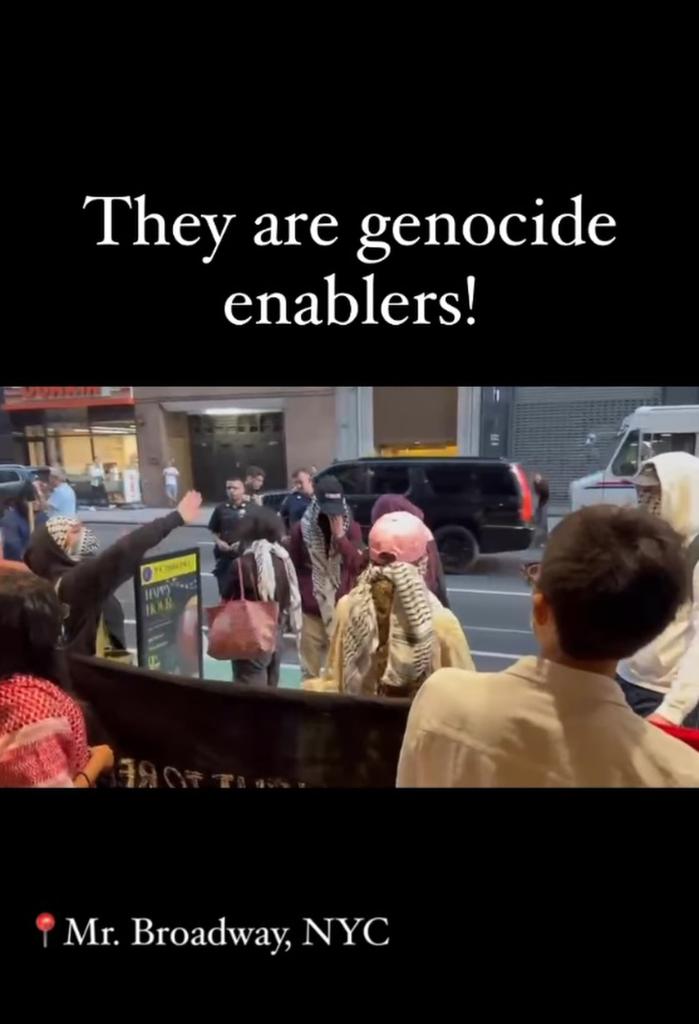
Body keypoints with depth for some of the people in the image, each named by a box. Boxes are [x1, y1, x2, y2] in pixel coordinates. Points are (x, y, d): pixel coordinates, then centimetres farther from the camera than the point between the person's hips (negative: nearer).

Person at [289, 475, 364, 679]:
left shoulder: (351, 528, -1)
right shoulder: (301, 529, -3)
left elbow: (357, 564, -11)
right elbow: (293, 569, 4)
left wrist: (340, 535, -19)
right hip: (310, 611, 0)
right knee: (310, 671, 11)